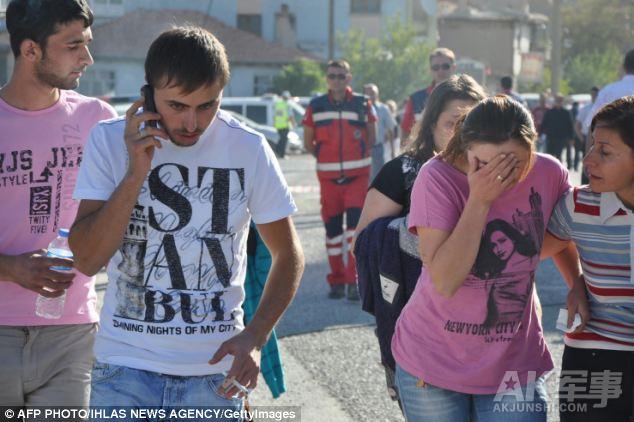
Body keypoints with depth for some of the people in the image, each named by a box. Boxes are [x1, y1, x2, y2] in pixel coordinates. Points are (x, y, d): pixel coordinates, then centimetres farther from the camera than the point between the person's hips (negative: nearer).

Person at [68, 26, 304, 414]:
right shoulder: (111, 141, -5)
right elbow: (88, 259, -10)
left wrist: (255, 337, -9)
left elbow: (288, 256, 5)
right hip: (126, 366, 0)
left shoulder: (249, 149, -4)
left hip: (216, 370, 1)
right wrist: (136, 173, -19)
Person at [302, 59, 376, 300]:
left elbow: (371, 138, 12)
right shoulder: (316, 106, 4)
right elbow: (308, 142, 12)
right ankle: (337, 281, 16)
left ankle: (354, 281, -8)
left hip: (358, 175, -2)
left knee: (355, 226, -10)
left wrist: (357, 155, 5)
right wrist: (326, 157, 7)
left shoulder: (362, 104, 2)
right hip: (328, 177, 2)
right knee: (332, 227, 7)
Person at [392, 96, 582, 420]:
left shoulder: (549, 175, -8)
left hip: (514, 366, 2)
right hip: (433, 363, -2)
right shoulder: (438, 177, -17)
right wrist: (479, 199, -27)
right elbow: (445, 282, -26)